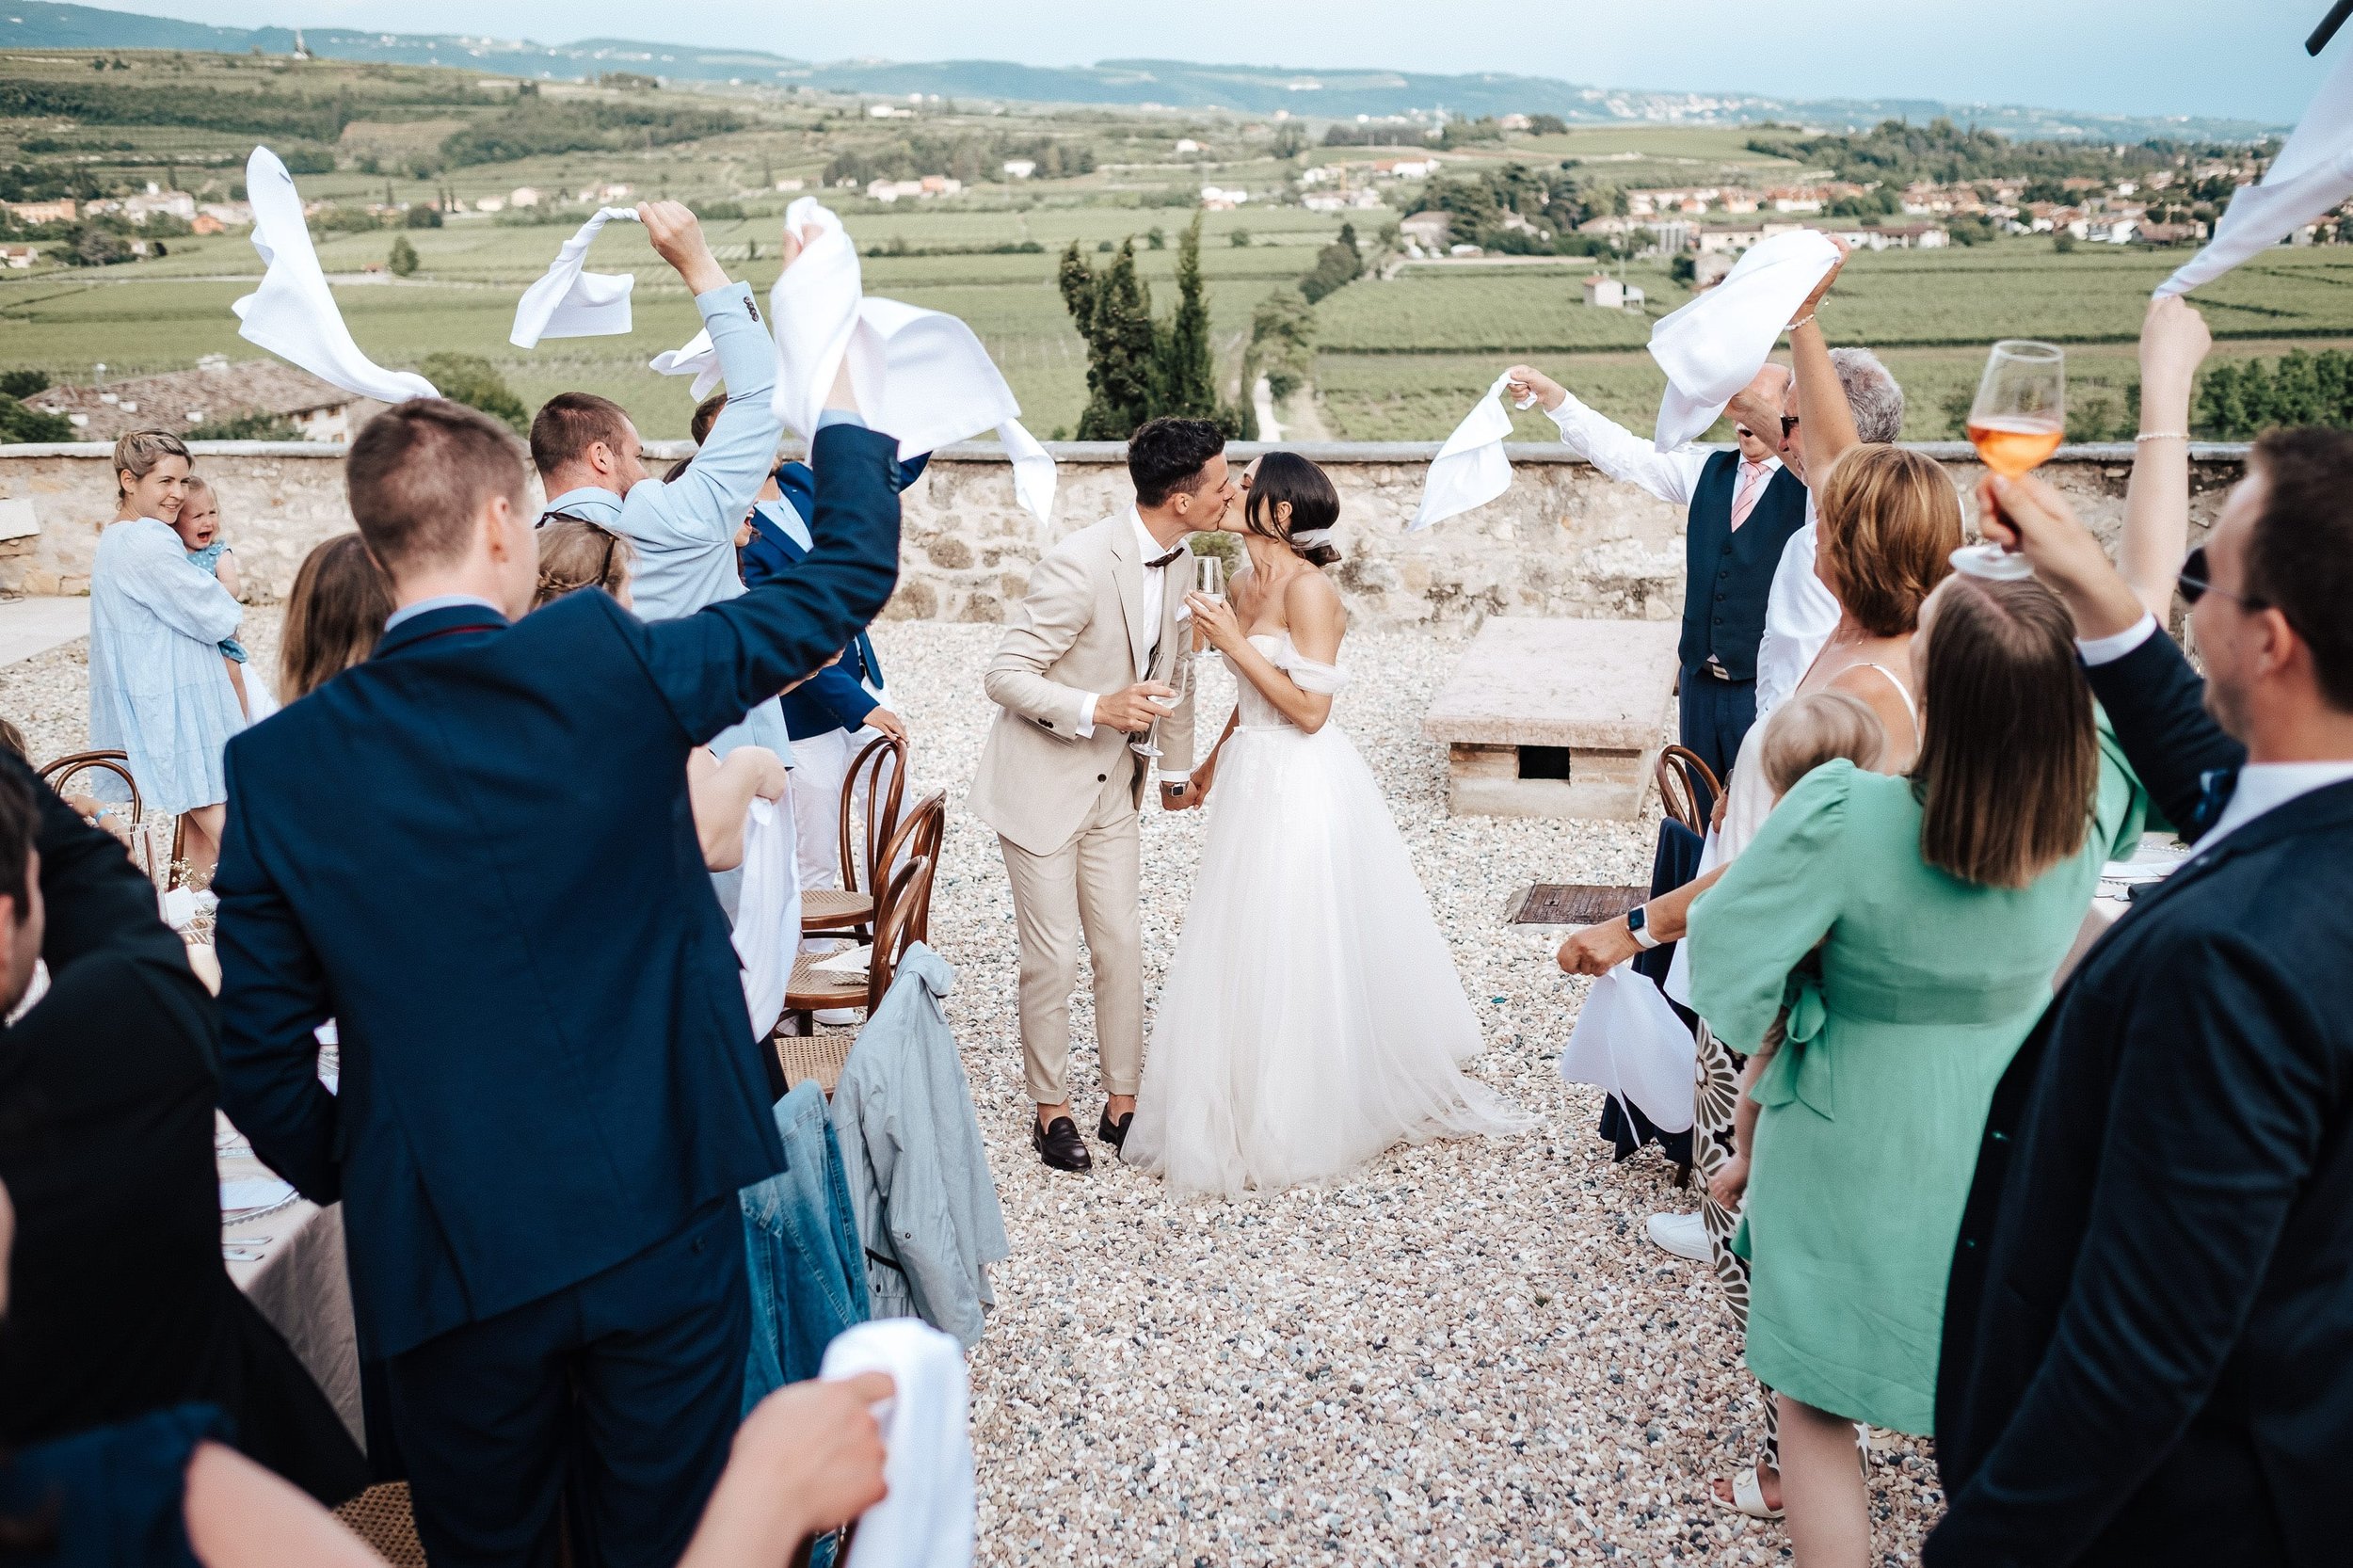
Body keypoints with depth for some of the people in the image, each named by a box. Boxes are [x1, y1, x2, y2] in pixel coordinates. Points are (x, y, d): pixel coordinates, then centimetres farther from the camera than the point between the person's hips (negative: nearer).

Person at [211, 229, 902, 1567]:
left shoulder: (279, 766, -7)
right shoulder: (604, 664, -13)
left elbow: (259, 1053, -2)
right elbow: (851, 578, -3)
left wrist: (353, 1179, 16)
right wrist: (841, 384, 10)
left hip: (443, 1257, 2)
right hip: (659, 1221, -1)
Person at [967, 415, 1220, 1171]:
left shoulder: (1175, 560, -1)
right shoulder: (1080, 565, -26)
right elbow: (1006, 675, -22)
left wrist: (1176, 769, 23)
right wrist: (1097, 709, -36)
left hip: (1113, 786, 7)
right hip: (1043, 784, -7)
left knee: (1123, 947, 11)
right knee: (1054, 956, 3)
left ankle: (1121, 1102, 25)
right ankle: (1051, 1109, 22)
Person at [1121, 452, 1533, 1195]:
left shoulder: (1308, 587, -18)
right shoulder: (1245, 582, 8)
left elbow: (1309, 709, -21)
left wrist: (1233, 643, -20)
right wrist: (1213, 759, 24)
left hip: (1299, 790, -9)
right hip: (1255, 777, 9)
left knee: (1293, 956, 2)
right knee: (1250, 950, 17)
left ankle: (1289, 1125, 18)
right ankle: (1250, 1101, 32)